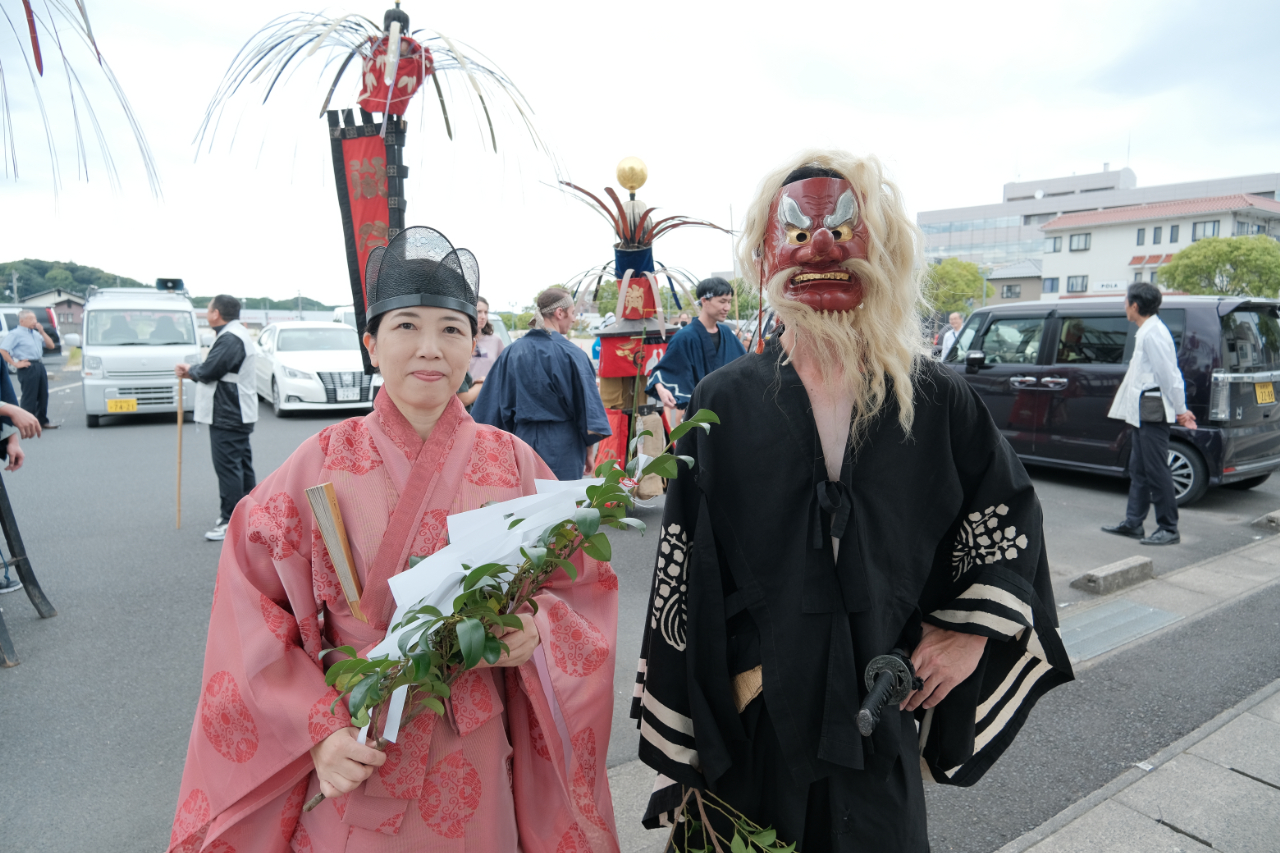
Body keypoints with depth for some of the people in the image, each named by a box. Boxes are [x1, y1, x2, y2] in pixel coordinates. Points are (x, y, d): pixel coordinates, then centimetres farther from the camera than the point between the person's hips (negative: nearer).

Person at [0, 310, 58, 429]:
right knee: (29, 397, -5)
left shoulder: (36, 333, 17)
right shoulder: (15, 334, -7)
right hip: (27, 368, -8)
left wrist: (42, 332, 5)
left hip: (40, 366, 8)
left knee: (43, 395, 11)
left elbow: (51, 345, 16)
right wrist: (15, 364, -14)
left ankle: (43, 421, 20)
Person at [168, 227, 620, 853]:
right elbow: (251, 610, -7)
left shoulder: (512, 465, -7)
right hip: (351, 762, 0)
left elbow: (580, 587, -2)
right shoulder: (322, 465, -9)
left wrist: (536, 631, -21)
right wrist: (317, 730, -15)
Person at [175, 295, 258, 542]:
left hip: (228, 416, -11)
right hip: (237, 414, 11)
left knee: (228, 466, -7)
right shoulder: (236, 334, 17)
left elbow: (209, 370, -23)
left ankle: (230, 521, -3)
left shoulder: (230, 338, -18)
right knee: (241, 464, 15)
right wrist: (192, 372, 7)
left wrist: (191, 370, -2)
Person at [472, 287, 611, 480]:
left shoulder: (512, 352, 1)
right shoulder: (571, 354, -11)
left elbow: (499, 402, 2)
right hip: (561, 448, -4)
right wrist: (589, 449, 1)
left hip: (523, 439, 4)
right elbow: (587, 404, -10)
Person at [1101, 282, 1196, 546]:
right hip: (1141, 412, 11)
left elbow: (1168, 374, -17)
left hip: (1152, 412, -11)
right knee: (1138, 470, 14)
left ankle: (1169, 529, 3)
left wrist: (1180, 410, -13)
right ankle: (1133, 523, 22)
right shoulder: (1146, 332, 17)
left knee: (1157, 471, -5)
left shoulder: (1153, 333, -15)